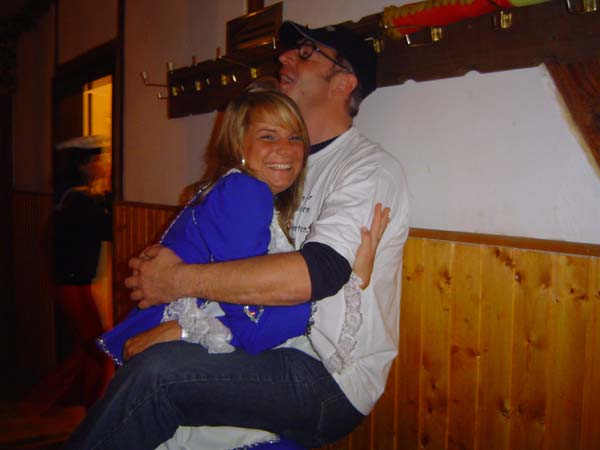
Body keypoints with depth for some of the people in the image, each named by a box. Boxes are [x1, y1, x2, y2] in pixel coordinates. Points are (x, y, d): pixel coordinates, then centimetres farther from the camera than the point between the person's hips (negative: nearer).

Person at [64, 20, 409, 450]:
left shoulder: (370, 168, -12)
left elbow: (316, 273, -28)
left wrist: (180, 279, -23)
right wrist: (166, 255, 2)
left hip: (332, 384, -7)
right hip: (280, 354, 8)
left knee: (157, 371, -23)